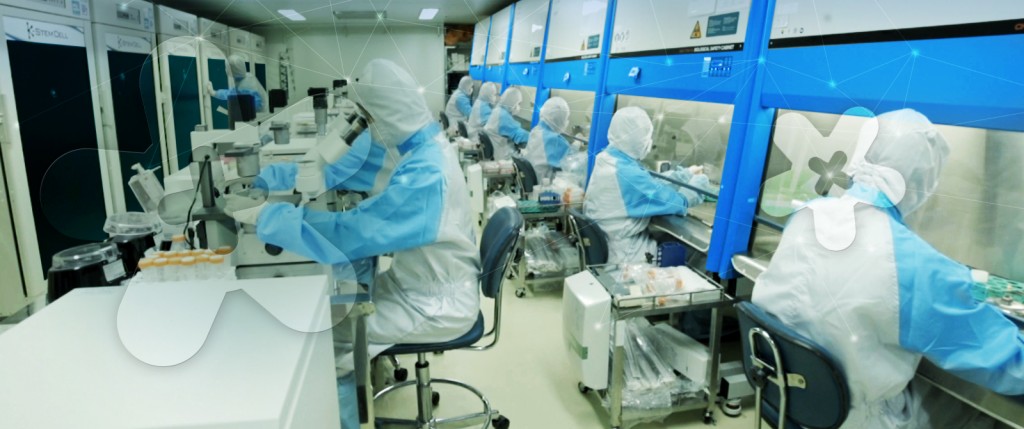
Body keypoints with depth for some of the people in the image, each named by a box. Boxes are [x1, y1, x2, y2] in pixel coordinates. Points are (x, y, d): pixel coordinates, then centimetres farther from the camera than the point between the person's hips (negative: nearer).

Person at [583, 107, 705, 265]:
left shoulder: (606, 158, -2)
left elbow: (648, 184, 10)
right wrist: (698, 183, 1)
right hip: (620, 254, -8)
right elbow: (677, 202, -18)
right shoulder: (628, 174, -28)